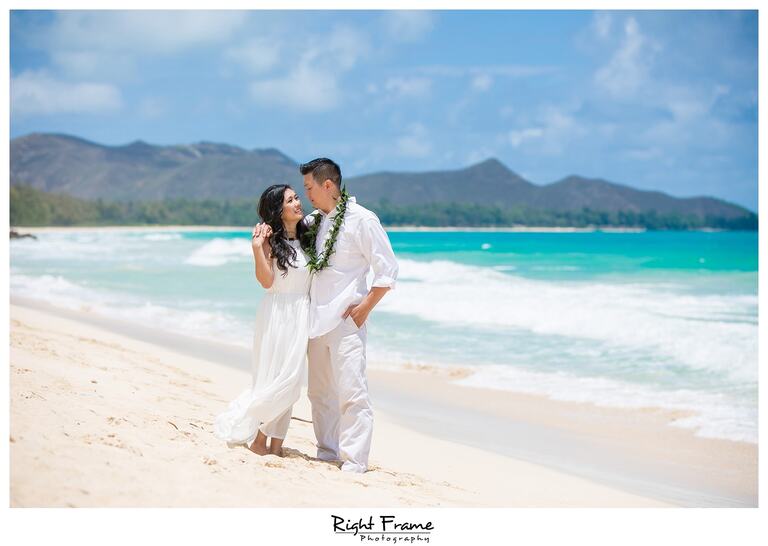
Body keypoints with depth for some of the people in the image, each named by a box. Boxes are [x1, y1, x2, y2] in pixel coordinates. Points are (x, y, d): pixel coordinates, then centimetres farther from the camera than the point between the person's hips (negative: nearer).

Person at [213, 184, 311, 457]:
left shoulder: (305, 238, 10)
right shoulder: (270, 240, -8)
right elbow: (266, 280, -17)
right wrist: (257, 248, -26)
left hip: (301, 315, 6)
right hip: (277, 314, -6)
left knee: (289, 383, 6)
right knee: (274, 381, -6)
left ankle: (275, 444, 11)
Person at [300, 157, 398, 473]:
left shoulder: (362, 220, -7)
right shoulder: (313, 222, 12)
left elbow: (387, 270, -7)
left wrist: (364, 309, -11)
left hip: (346, 319, -7)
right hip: (316, 318, 7)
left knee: (351, 392, -10)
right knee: (319, 391, 11)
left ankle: (354, 460, -8)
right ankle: (327, 450, 21)